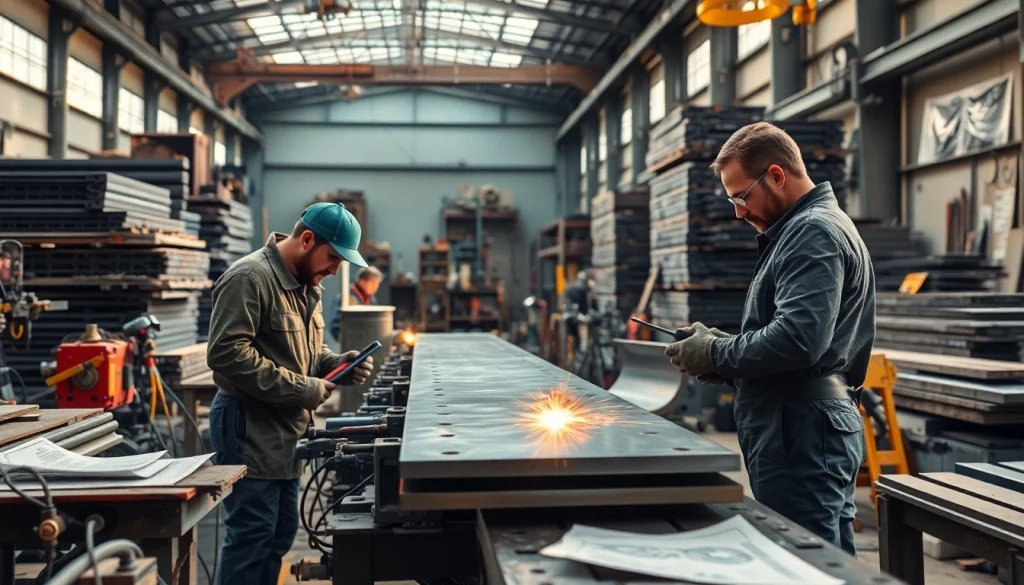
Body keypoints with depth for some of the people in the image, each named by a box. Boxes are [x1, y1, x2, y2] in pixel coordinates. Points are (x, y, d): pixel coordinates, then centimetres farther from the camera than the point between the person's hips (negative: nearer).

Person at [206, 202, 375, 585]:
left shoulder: (306, 285, 13)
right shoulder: (250, 278, -16)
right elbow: (226, 353, -24)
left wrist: (336, 364, 1)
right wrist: (301, 390, -22)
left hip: (285, 429, 9)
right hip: (248, 427, -9)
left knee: (280, 533, 15)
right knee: (251, 535, -3)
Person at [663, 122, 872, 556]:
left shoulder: (814, 233, -12)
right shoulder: (801, 230, 21)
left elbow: (797, 338, -24)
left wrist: (717, 355, -11)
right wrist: (725, 345, 10)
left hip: (802, 437, -11)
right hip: (802, 429, 11)